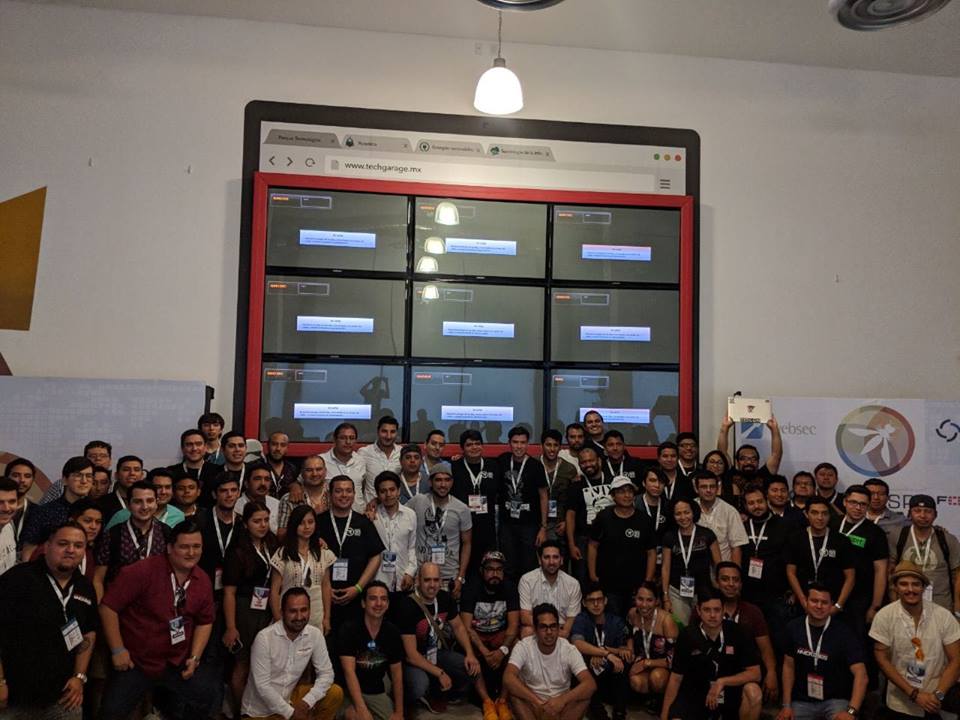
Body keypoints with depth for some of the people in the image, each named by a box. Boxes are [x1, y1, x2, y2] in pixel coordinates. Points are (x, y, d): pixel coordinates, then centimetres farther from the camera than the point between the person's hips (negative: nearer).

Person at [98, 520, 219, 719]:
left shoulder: (203, 581, -2)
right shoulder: (143, 571, -20)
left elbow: (205, 621, 9)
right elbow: (108, 607, -17)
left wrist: (195, 657, -2)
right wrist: (117, 650, -14)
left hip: (179, 663, 4)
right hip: (136, 662, -4)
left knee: (211, 695, -3)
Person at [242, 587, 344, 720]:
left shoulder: (315, 635, -9)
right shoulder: (264, 637, -22)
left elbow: (326, 673, -6)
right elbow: (262, 685, -21)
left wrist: (307, 702, -21)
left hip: (289, 696, 4)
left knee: (335, 693, -12)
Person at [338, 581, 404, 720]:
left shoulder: (392, 632, -2)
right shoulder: (349, 629, -16)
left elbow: (397, 673, 3)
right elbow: (349, 671, -23)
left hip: (376, 692, 5)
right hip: (350, 691, -4)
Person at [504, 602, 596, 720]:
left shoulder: (569, 650, -12)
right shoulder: (523, 646, -14)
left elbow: (591, 685, -24)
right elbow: (508, 678, -30)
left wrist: (562, 700, -39)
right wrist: (536, 702, -38)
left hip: (560, 705, 1)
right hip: (533, 705, -1)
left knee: (585, 695, -28)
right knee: (514, 693, -32)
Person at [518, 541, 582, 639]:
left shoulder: (573, 584, -2)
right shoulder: (527, 580, -7)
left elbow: (572, 619, 1)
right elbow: (525, 618, -11)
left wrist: (564, 633, -22)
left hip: (561, 631, 2)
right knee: (527, 631, -32)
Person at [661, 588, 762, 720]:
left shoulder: (736, 632, -13)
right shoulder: (687, 637, -12)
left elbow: (755, 673, -13)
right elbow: (676, 679, -5)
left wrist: (722, 682, -26)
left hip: (730, 691, 0)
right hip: (696, 695, 0)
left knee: (753, 692, -30)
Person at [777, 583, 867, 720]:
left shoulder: (843, 633, -12)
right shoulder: (794, 628, -1)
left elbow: (861, 674, -18)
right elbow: (789, 666, 7)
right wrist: (786, 705, 1)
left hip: (835, 699, -4)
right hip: (802, 700, 4)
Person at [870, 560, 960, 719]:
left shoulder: (944, 616, -10)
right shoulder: (884, 616, -12)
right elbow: (882, 660, -8)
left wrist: (938, 695, -16)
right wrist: (914, 694, -14)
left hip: (935, 703, 0)